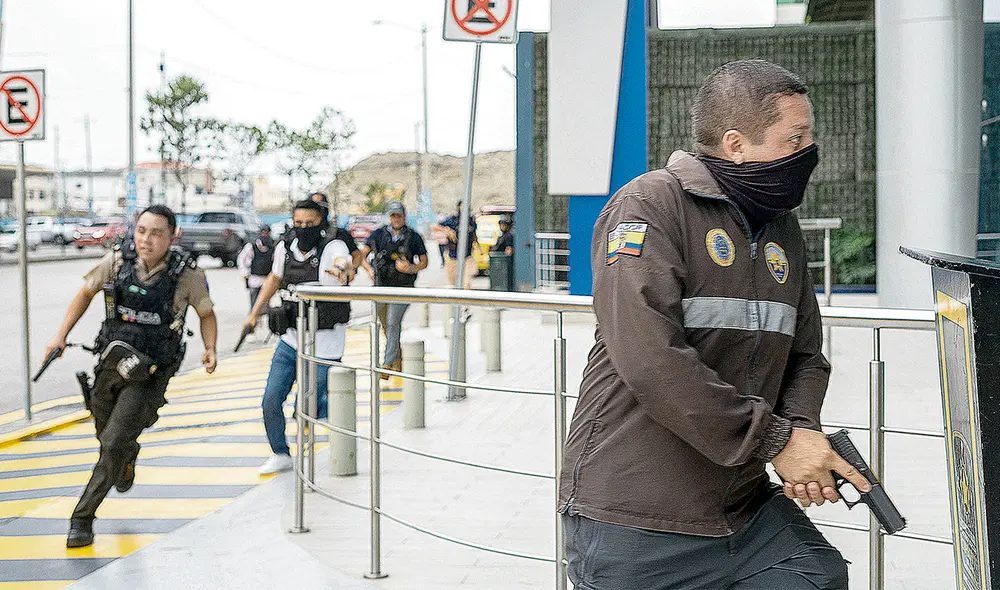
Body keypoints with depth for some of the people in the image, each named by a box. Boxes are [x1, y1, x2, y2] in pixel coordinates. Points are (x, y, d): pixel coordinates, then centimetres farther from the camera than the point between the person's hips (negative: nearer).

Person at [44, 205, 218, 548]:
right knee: (108, 440, 22)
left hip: (149, 377, -4)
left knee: (113, 444, -18)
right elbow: (86, 292, 10)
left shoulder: (187, 275, -14)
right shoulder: (117, 261, -8)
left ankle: (82, 517, -3)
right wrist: (61, 335, 6)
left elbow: (206, 313, 4)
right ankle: (129, 456, 60)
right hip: (111, 365, 4)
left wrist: (210, 349, -12)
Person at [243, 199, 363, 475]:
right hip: (290, 340, 5)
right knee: (270, 401, 4)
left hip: (324, 346, -5)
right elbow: (274, 279, 19)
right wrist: (254, 313, 22)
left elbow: (345, 261, -41)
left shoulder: (333, 246, -17)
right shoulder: (285, 248, -1)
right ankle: (281, 455, 24)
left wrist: (343, 271, -65)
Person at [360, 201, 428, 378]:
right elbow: (362, 255, 11)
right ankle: (398, 361, 32)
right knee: (386, 325, 13)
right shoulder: (378, 235, 4)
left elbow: (424, 262, 7)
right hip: (381, 286, 3)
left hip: (402, 288, -3)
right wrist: (370, 269, -8)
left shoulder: (414, 237, -1)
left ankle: (387, 365, -18)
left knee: (393, 324, -16)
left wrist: (411, 269, -13)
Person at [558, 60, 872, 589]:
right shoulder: (649, 206, -13)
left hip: (744, 506, 7)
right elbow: (652, 361, -24)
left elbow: (805, 356, 17)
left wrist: (802, 429, -6)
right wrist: (775, 441, -20)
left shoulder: (781, 230, 12)